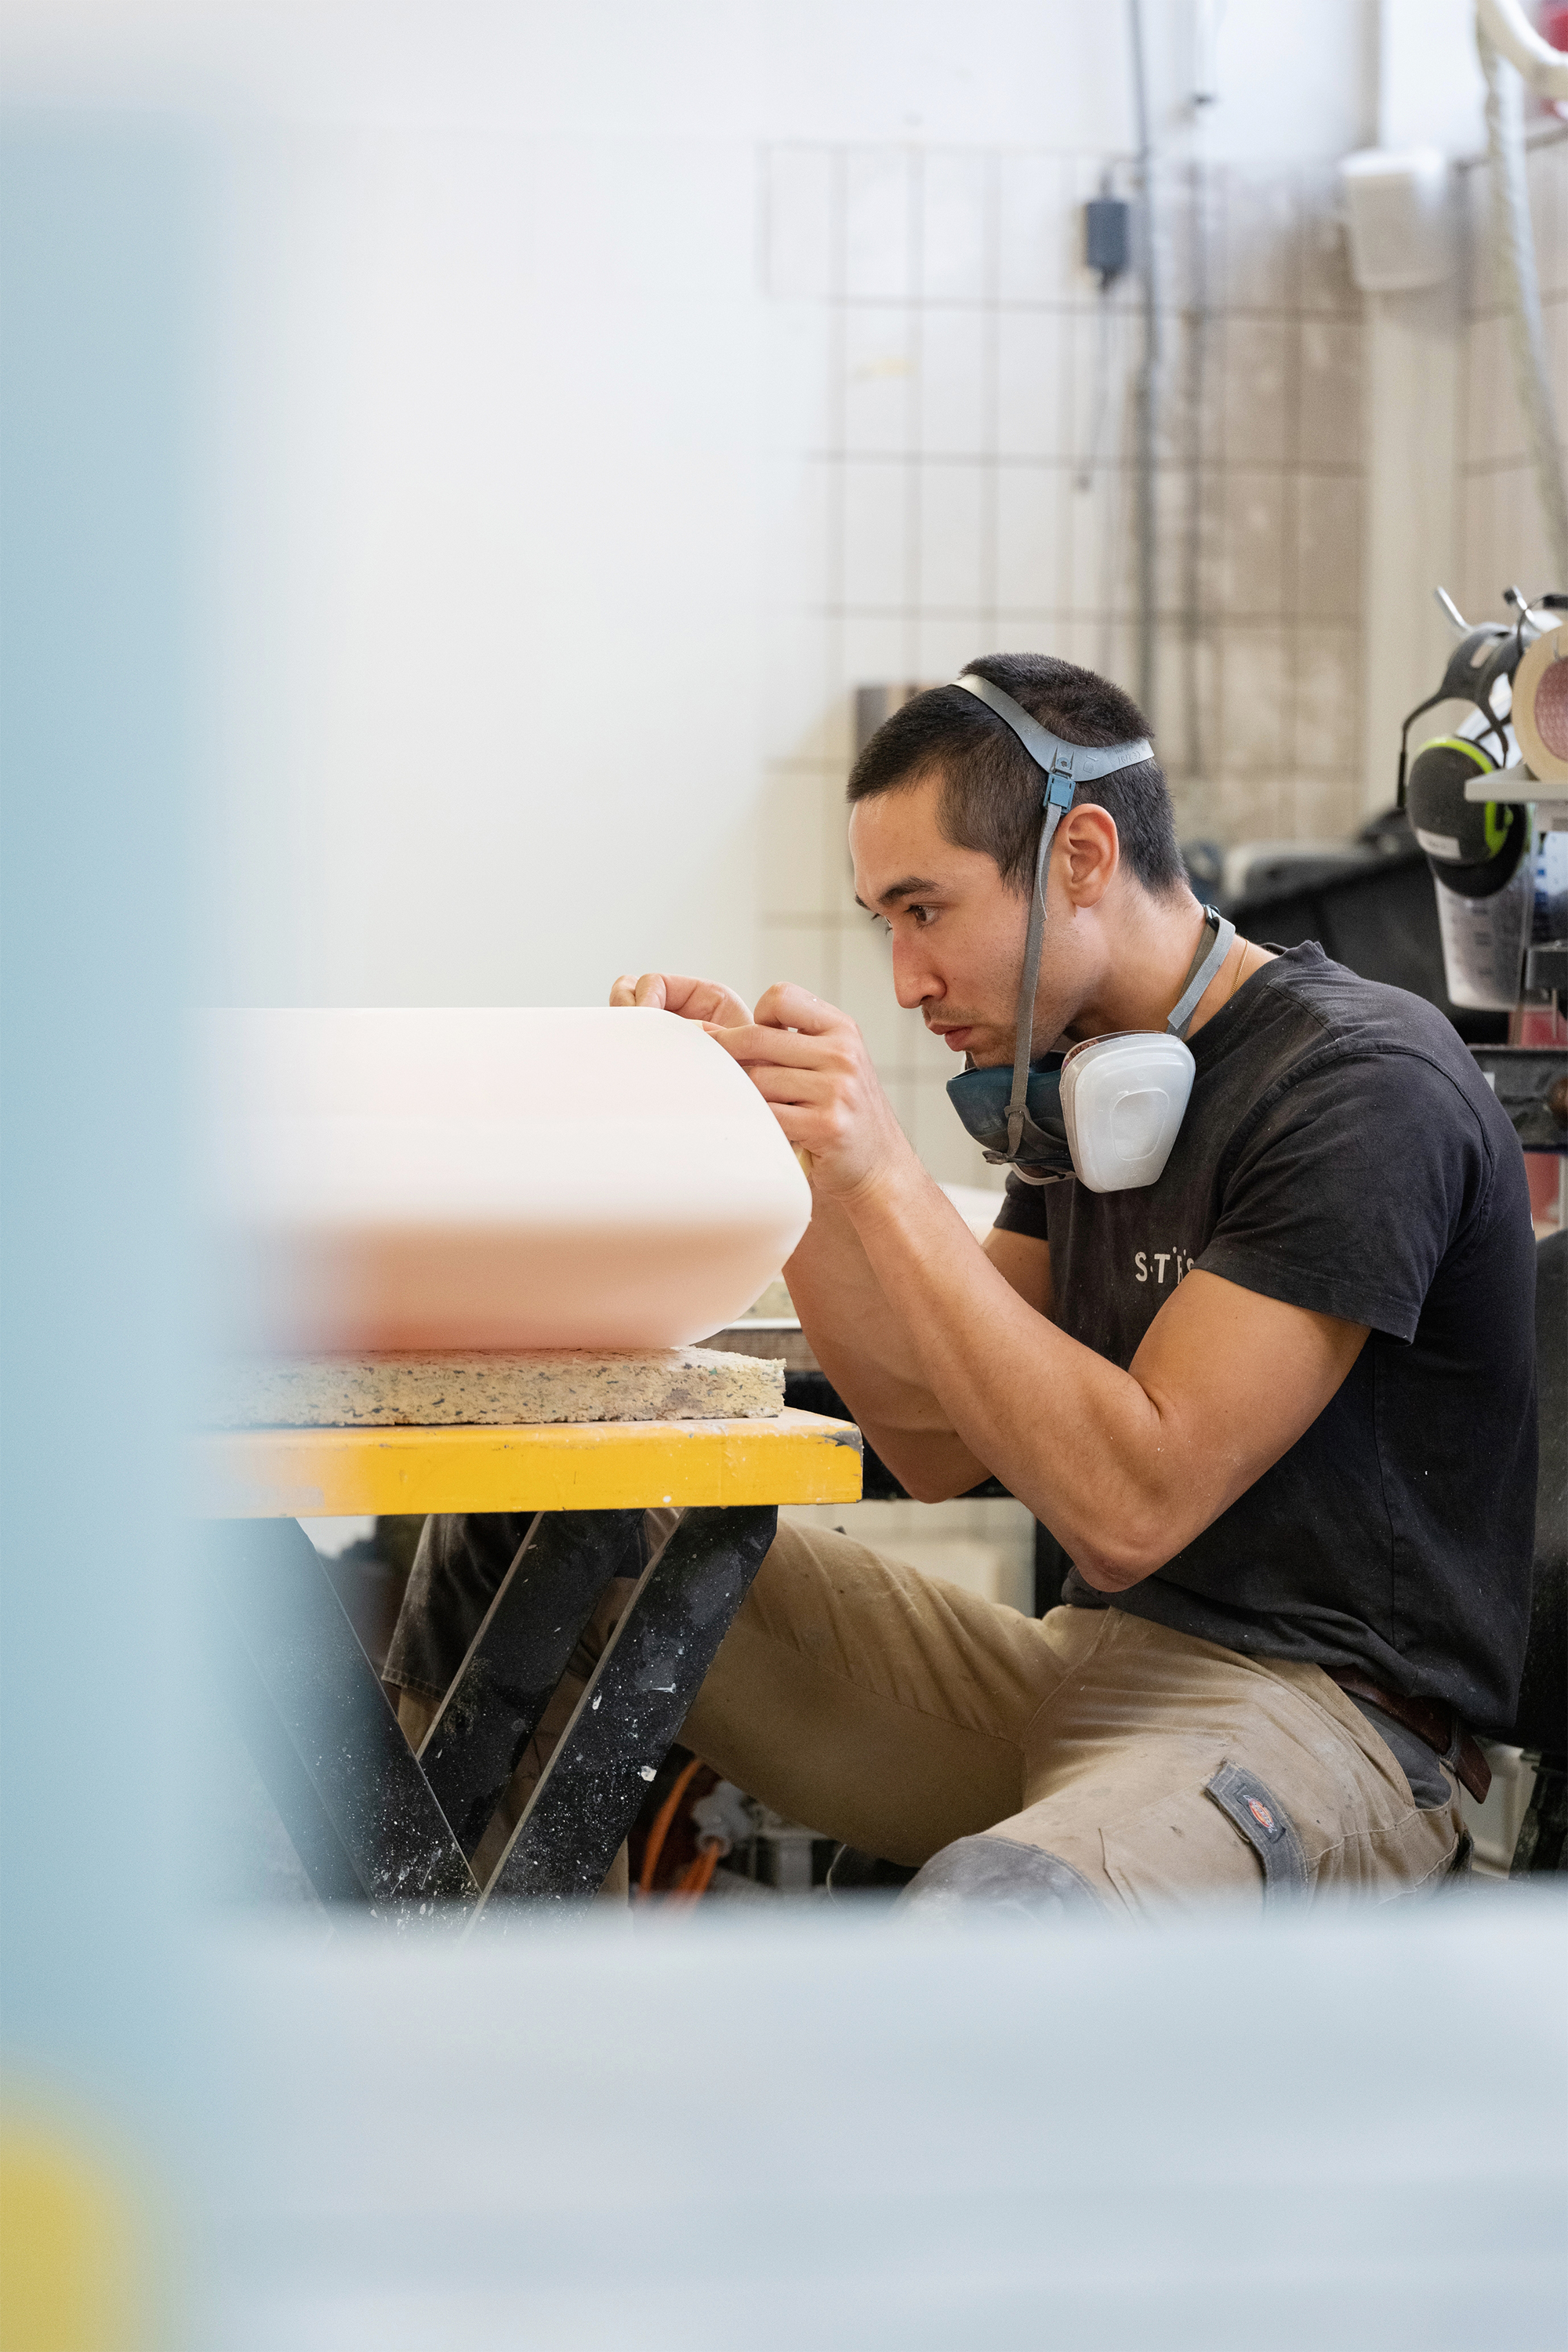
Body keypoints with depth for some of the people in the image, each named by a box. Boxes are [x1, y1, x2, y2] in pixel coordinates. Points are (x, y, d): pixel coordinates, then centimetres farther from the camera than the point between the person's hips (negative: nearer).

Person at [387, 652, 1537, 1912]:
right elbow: (939, 1442, 11)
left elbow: (1133, 1504, -22)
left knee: (989, 1909, -42)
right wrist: (776, 1136, 2)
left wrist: (886, 1179, -23)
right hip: (1084, 1664, 9)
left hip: (1316, 1704, -9)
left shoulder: (1366, 1086, -15)